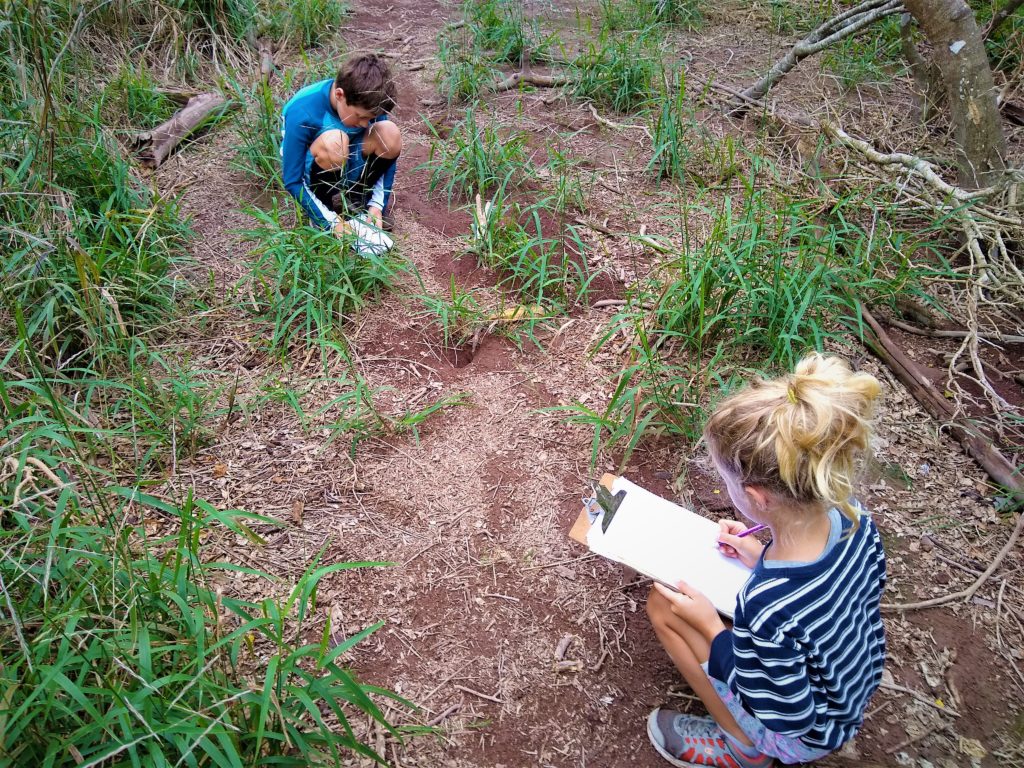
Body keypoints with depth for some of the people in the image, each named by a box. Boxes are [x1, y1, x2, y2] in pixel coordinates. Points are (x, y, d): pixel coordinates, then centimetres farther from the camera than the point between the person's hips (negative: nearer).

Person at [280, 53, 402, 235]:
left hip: (348, 169, 4)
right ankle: (320, 217, -15)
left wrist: (377, 205, -16)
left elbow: (387, 157, -4)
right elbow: (292, 182, -23)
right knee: (334, 141, -37)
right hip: (312, 176, -4)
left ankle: (355, 200, -3)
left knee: (390, 133, -24)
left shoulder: (366, 101, -17)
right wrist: (333, 222, -27)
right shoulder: (301, 113, -29)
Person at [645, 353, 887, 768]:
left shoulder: (766, 609, -43)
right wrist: (764, 559, -2)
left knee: (665, 606, -4)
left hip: (805, 733, -6)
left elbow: (788, 717, -26)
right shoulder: (852, 517, -21)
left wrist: (710, 628, -20)